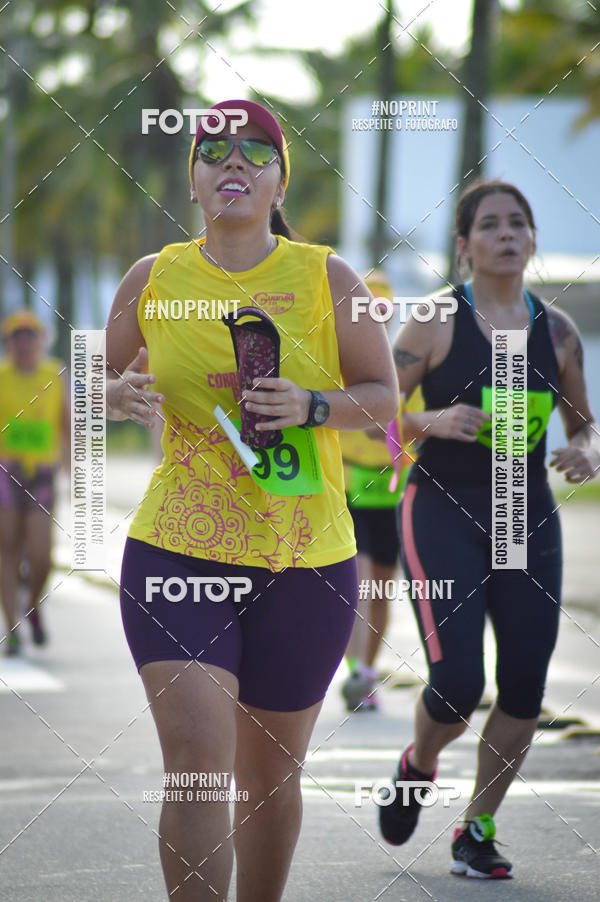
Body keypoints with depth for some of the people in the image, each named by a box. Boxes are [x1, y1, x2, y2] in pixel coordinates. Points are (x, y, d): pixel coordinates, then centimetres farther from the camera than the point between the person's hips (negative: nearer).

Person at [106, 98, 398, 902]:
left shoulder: (327, 278, 1)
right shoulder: (152, 279, 4)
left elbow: (385, 396, 4)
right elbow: (100, 384, 16)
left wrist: (312, 406, -15)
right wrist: (120, 396, -8)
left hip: (304, 563, 1)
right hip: (175, 553, -1)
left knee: (270, 774, 11)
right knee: (196, 761, -15)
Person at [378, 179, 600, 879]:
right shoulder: (436, 322, -5)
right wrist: (434, 421, -23)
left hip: (527, 517, 4)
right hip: (443, 512, -4)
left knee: (524, 684, -2)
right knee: (457, 682, -13)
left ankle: (477, 827, 15)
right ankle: (417, 766, 21)